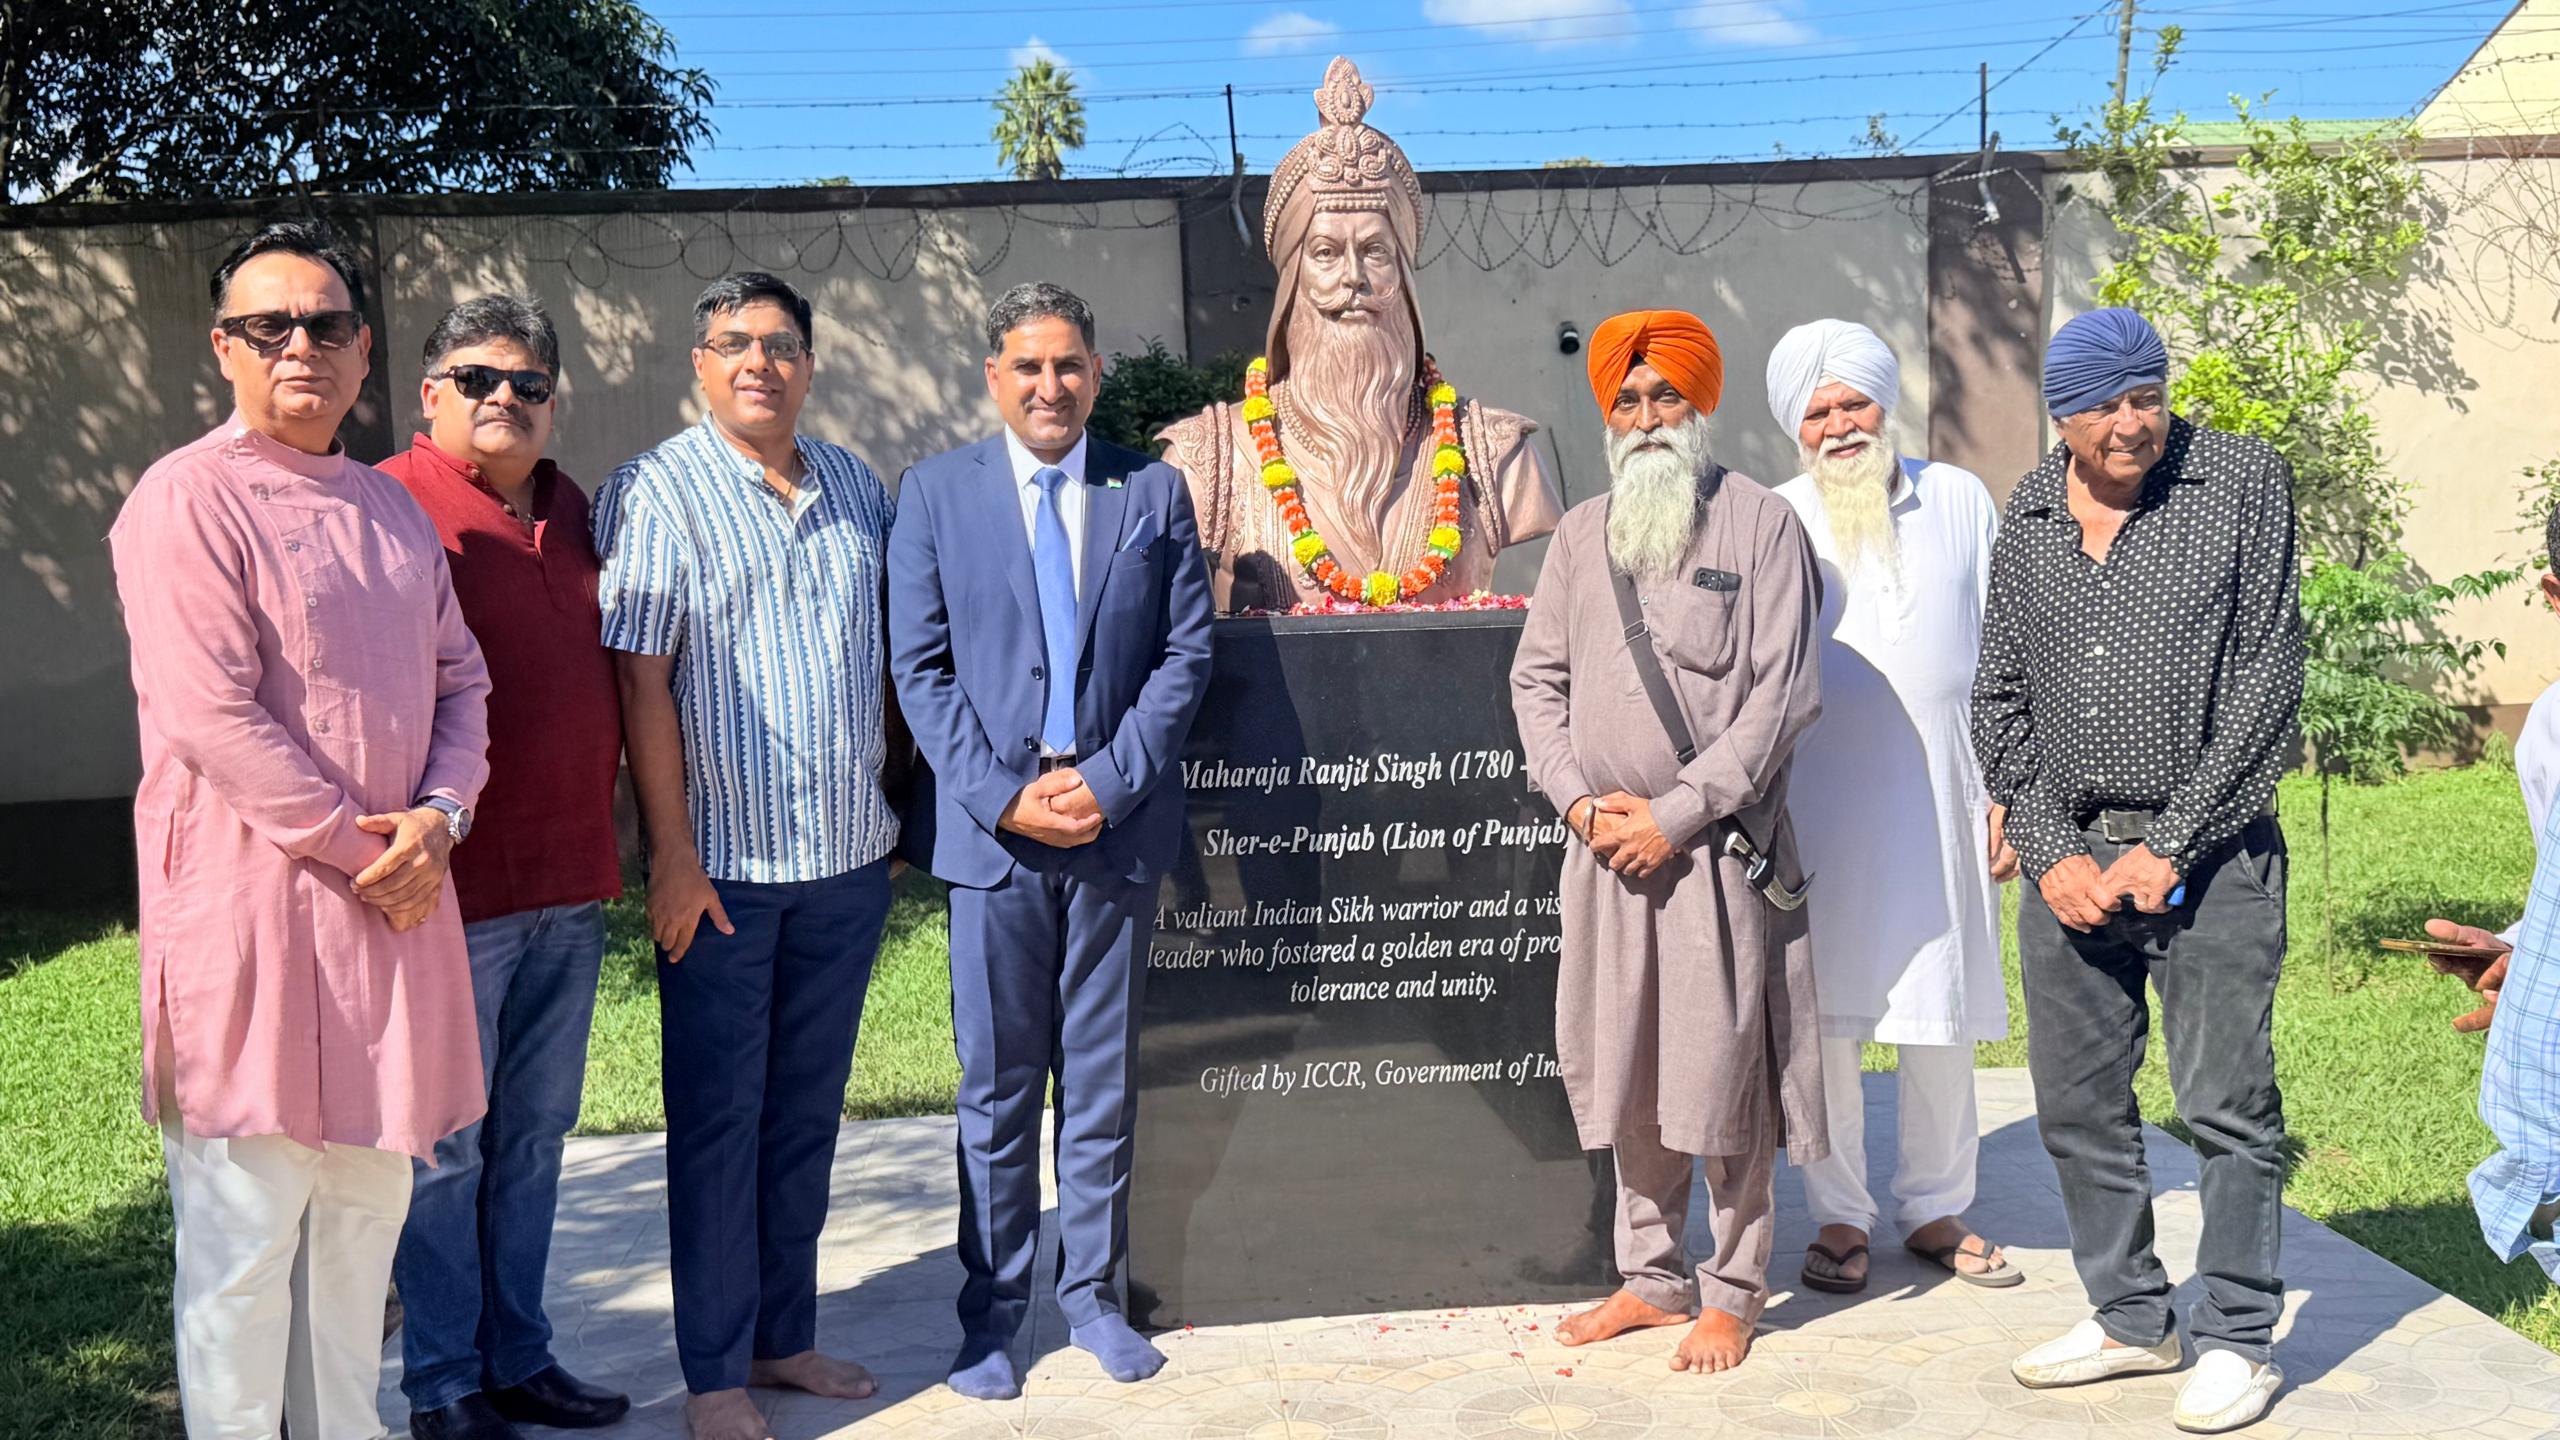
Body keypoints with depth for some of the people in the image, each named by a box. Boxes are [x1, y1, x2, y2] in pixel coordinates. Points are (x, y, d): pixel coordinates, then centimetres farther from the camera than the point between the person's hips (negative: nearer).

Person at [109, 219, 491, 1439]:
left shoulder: (392, 509, 14)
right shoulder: (187, 500, -8)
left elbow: (460, 679, 13)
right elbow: (211, 717, -16)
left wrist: (437, 819, -4)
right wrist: (361, 845, -13)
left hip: (393, 900, 7)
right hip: (251, 905, -7)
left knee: (366, 1210, 15)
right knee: (244, 1231, -1)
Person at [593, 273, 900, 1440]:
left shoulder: (857, 490, 10)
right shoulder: (656, 492, -6)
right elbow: (641, 680, -10)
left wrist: (885, 798, 11)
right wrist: (673, 856, -14)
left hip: (848, 859, 5)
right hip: (723, 861, -5)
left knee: (807, 1112, 14)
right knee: (718, 1120, 4)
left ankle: (785, 1333, 28)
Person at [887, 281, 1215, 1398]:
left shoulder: (1152, 491, 7)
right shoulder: (933, 492, 3)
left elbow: (1186, 650, 2)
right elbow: (919, 666, -1)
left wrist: (1110, 779, -10)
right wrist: (1004, 795, -11)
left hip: (1119, 822, 1)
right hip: (992, 830, -1)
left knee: (1103, 1076, 11)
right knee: (997, 1086, 7)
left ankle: (1093, 1293, 25)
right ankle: (991, 1309, 20)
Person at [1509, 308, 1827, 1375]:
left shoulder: (1761, 525, -3)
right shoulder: (1580, 535, 12)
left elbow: (1782, 692, -9)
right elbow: (1537, 679, 11)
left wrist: (1677, 812, -13)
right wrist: (1581, 801, -4)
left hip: (1717, 844, -4)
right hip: (1605, 844, 5)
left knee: (1724, 1068, 1)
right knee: (1625, 1069, 11)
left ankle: (1734, 1293, 16)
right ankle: (1652, 1277, 26)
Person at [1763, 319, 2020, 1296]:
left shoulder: (1961, 501, 9)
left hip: (1940, 798, 2)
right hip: (1819, 802, -1)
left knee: (1941, 1016, 7)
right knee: (1826, 1014, 1)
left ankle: (1935, 1207, 22)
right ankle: (1840, 1216, 15)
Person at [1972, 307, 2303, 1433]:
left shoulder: (2243, 481, -2)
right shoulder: (2027, 518, 9)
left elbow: (2269, 677, -7)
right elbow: (1998, 698, 10)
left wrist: (2170, 846, -11)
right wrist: (2050, 850, -2)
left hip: (2208, 853, -4)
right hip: (2067, 855, 4)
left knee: (2227, 1105, 0)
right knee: (2076, 1105, 10)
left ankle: (2238, 1340, 17)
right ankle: (2129, 1317, 27)